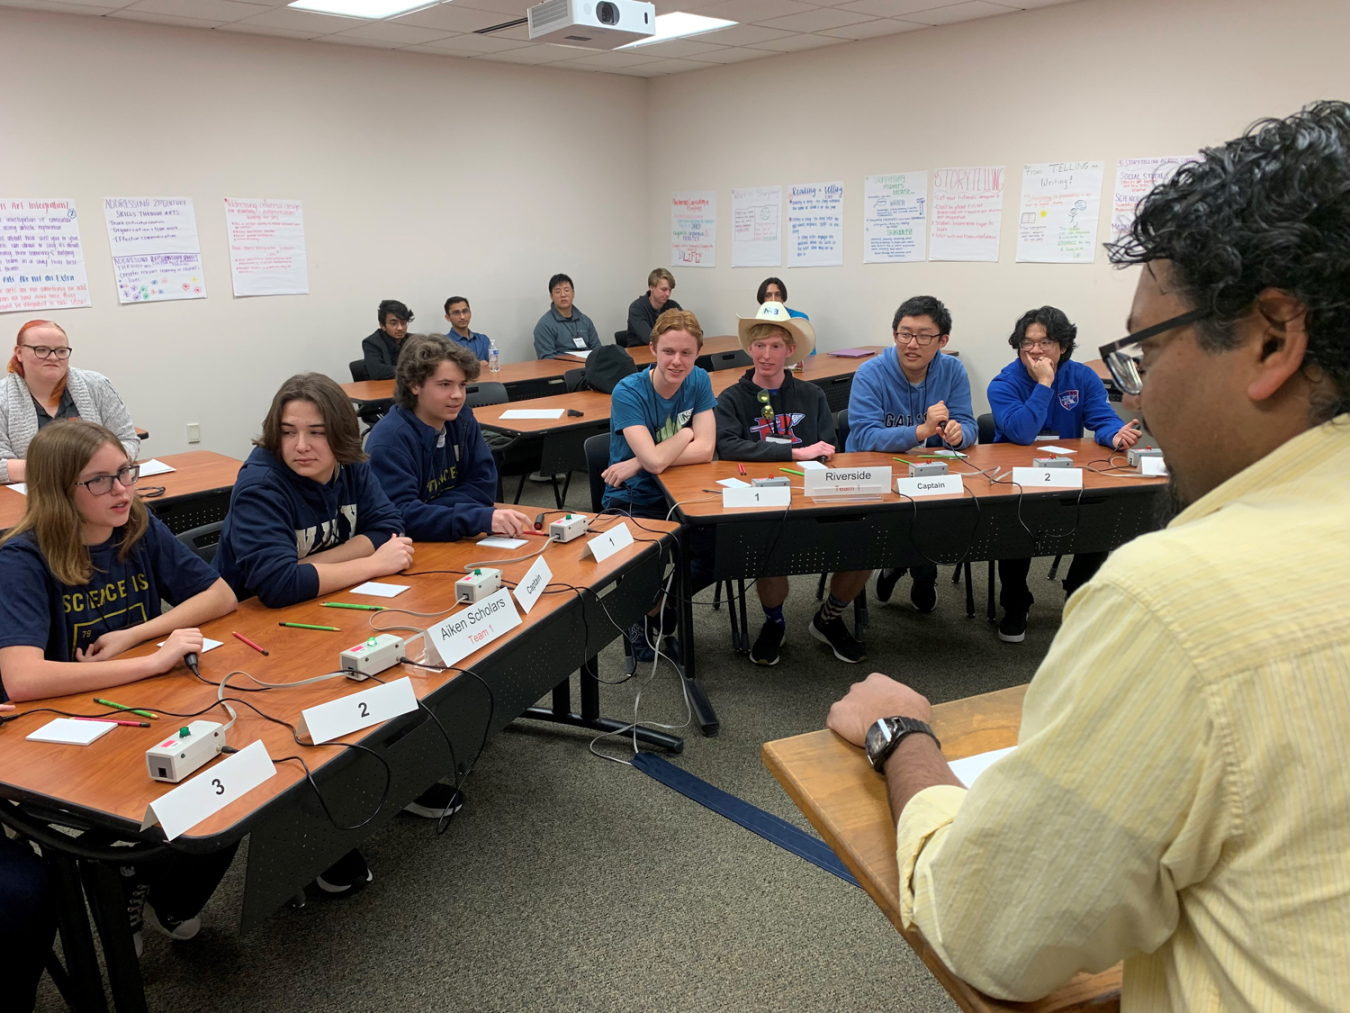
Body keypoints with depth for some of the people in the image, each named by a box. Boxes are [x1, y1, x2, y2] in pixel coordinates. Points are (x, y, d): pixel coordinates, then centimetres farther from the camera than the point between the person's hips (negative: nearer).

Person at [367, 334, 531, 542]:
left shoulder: (462, 419, 1)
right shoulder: (389, 440, -18)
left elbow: (483, 484, 0)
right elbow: (400, 516, -26)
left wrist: (425, 514, -15)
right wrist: (482, 519, -35)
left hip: (454, 543, 6)